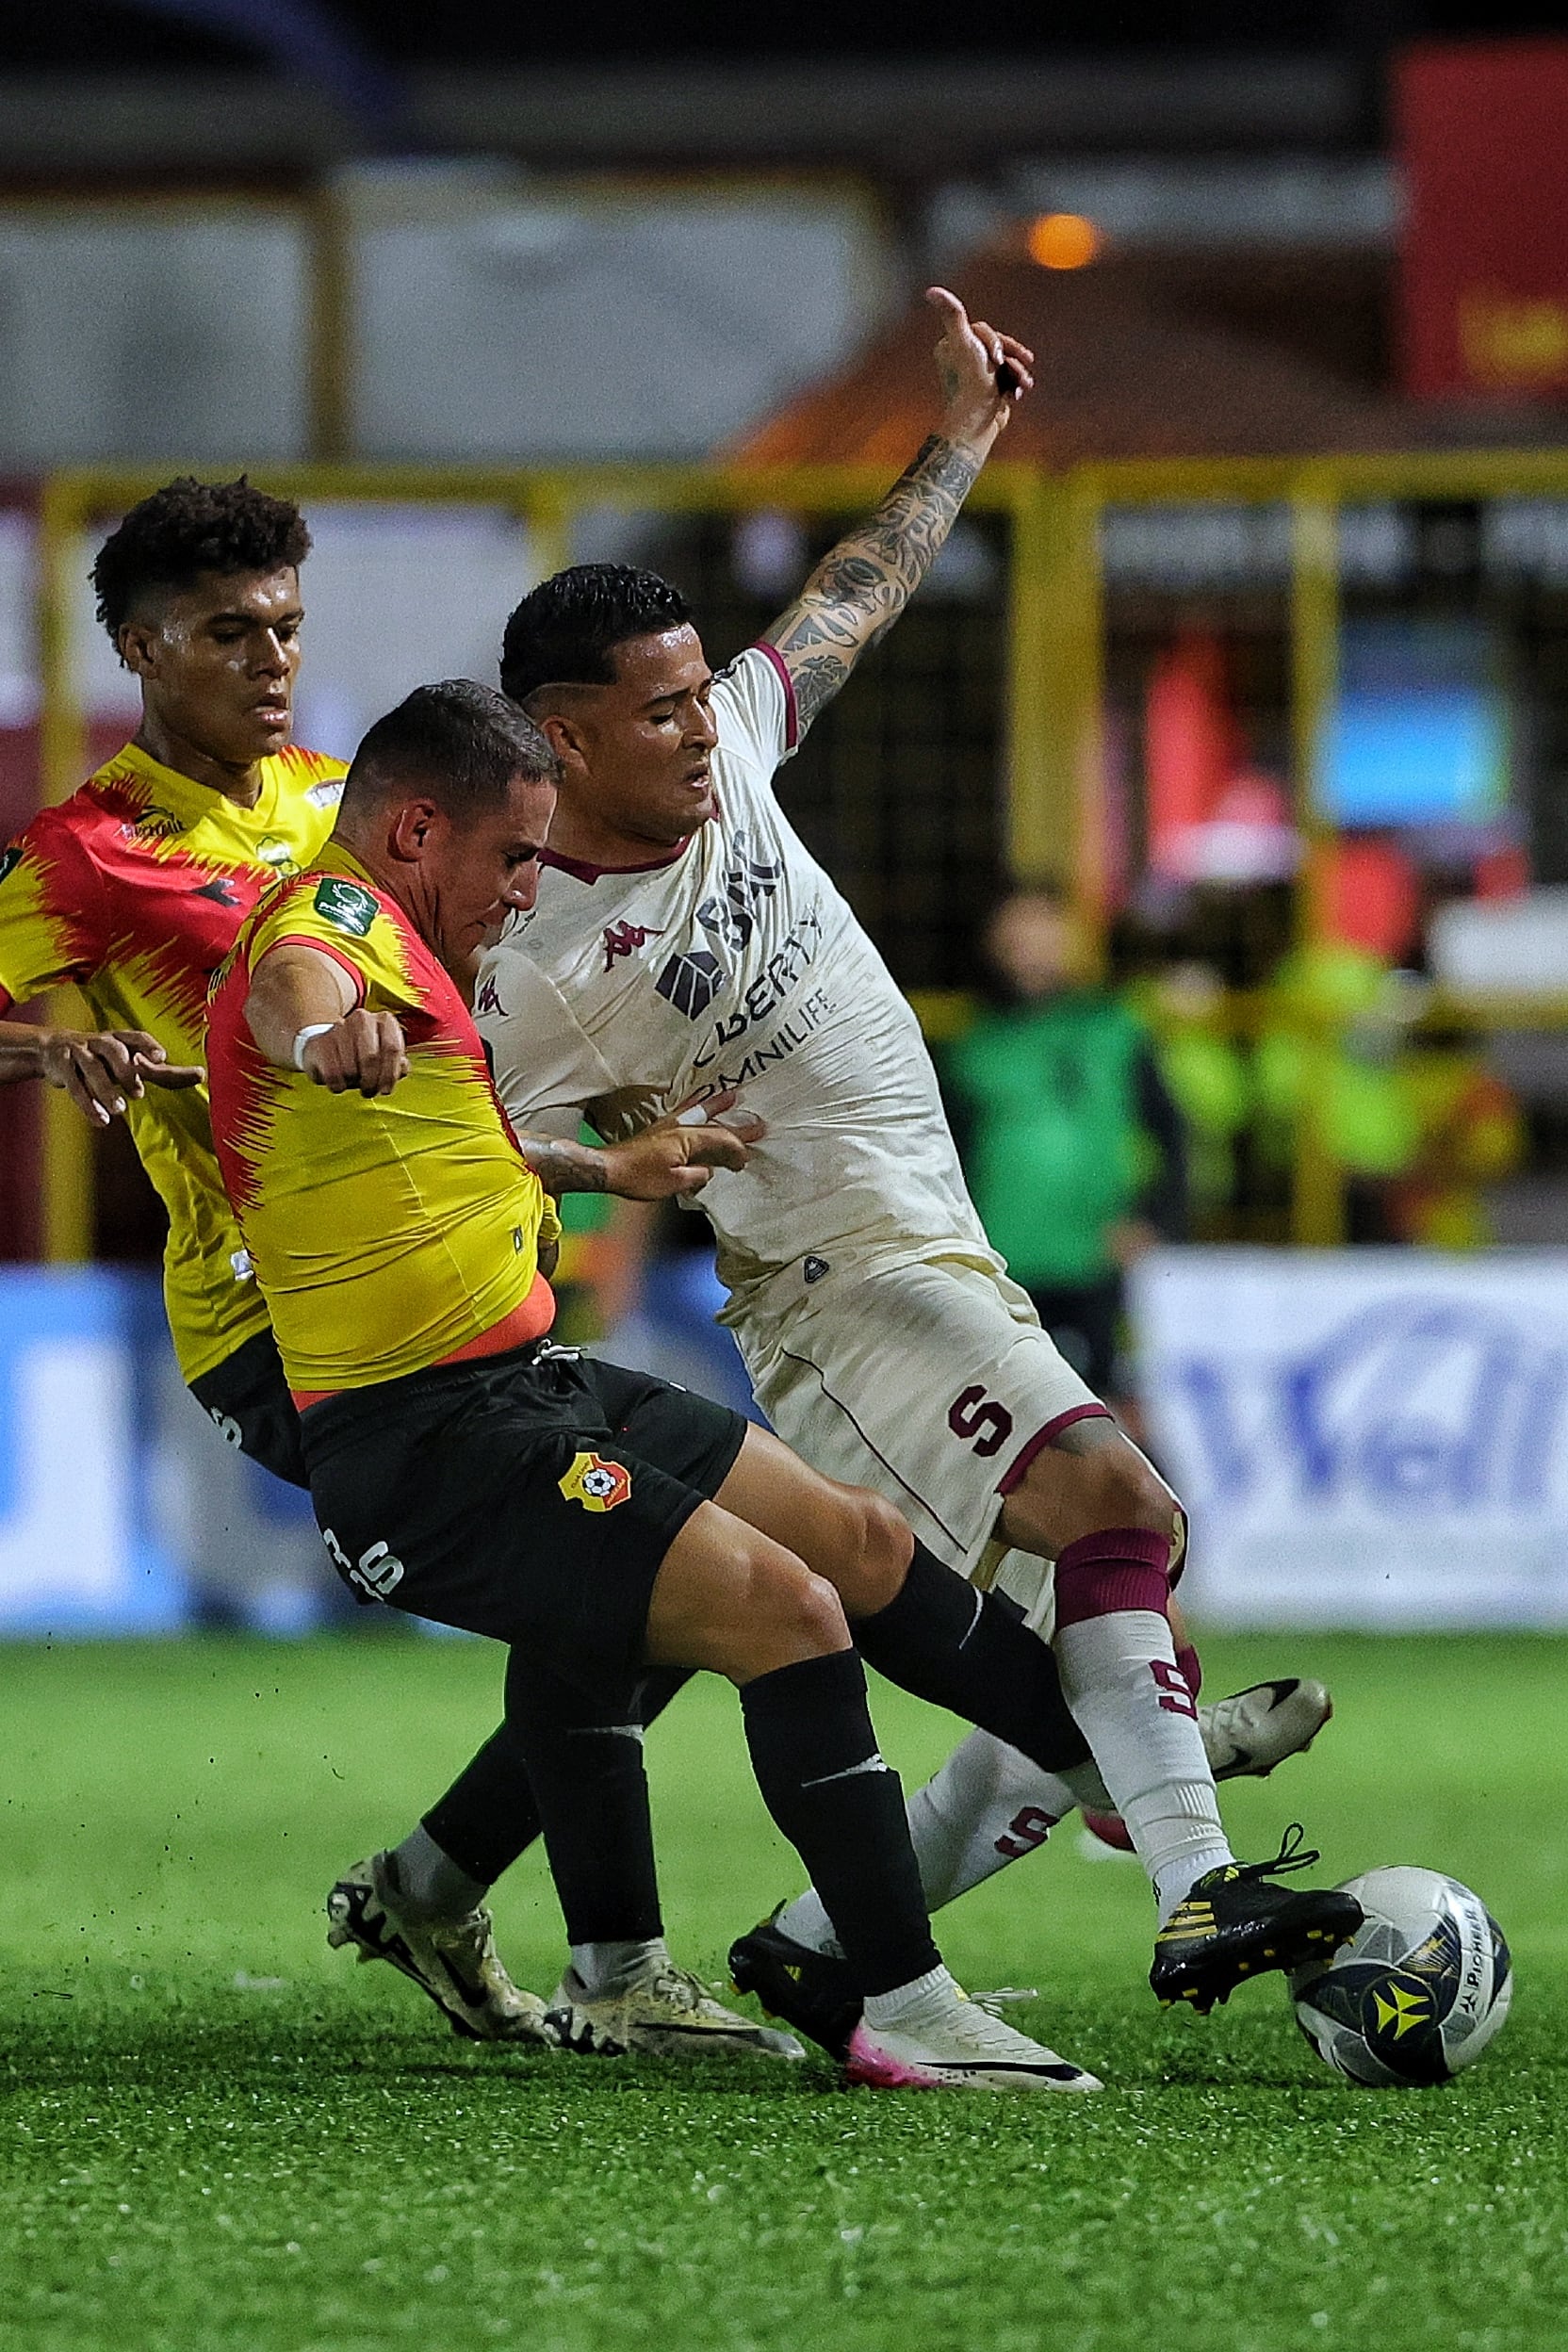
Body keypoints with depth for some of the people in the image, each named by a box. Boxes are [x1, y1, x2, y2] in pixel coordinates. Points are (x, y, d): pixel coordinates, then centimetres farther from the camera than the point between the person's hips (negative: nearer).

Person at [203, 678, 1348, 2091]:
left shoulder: (383, 930, 18)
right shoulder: (336, 911, -15)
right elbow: (288, 979, -43)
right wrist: (325, 1024, -66)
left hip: (526, 1387, 11)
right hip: (433, 1455, -11)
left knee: (861, 1543, 17)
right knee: (784, 1606, -21)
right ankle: (905, 2010, -21)